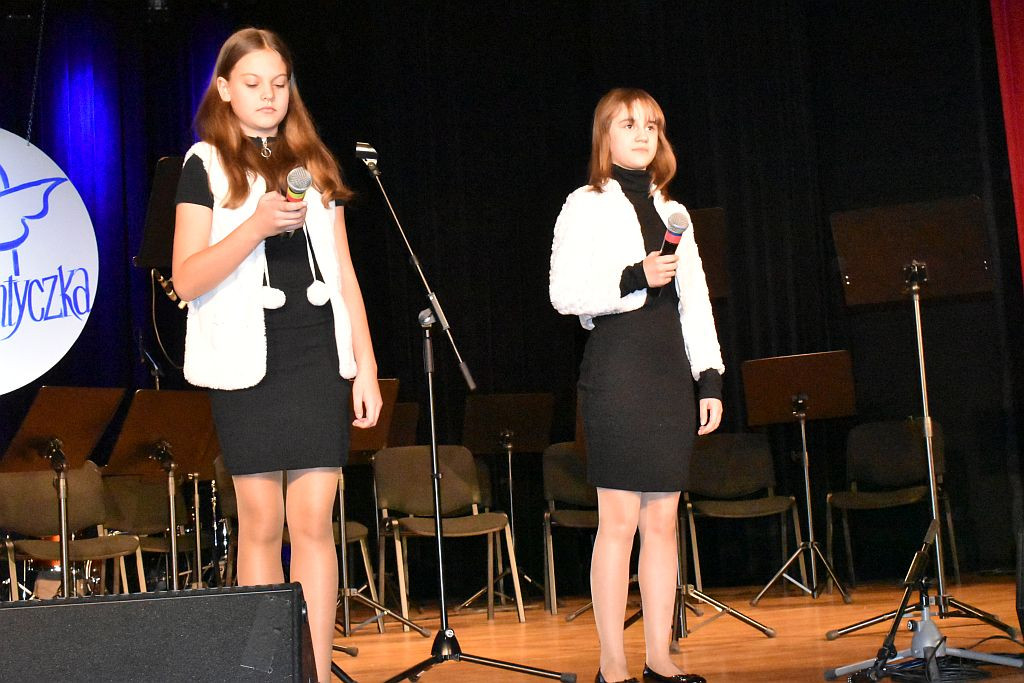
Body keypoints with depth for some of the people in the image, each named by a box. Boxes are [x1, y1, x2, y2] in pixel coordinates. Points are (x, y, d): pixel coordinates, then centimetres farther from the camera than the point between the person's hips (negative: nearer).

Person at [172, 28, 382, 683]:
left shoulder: (314, 163, 14)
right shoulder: (206, 165, 4)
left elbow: (344, 273, 13)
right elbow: (187, 280, -6)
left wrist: (366, 364, 7)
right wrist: (257, 224, -20)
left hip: (318, 358, 2)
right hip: (247, 360, -2)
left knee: (314, 520, -2)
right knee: (261, 522, 1)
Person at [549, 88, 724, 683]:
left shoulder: (673, 211, 18)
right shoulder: (587, 206, 1)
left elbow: (696, 301, 16)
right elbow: (565, 294, -8)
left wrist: (711, 379, 10)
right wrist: (636, 279, -18)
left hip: (671, 369, 6)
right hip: (617, 369, -6)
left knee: (663, 520, 7)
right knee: (621, 518, -6)